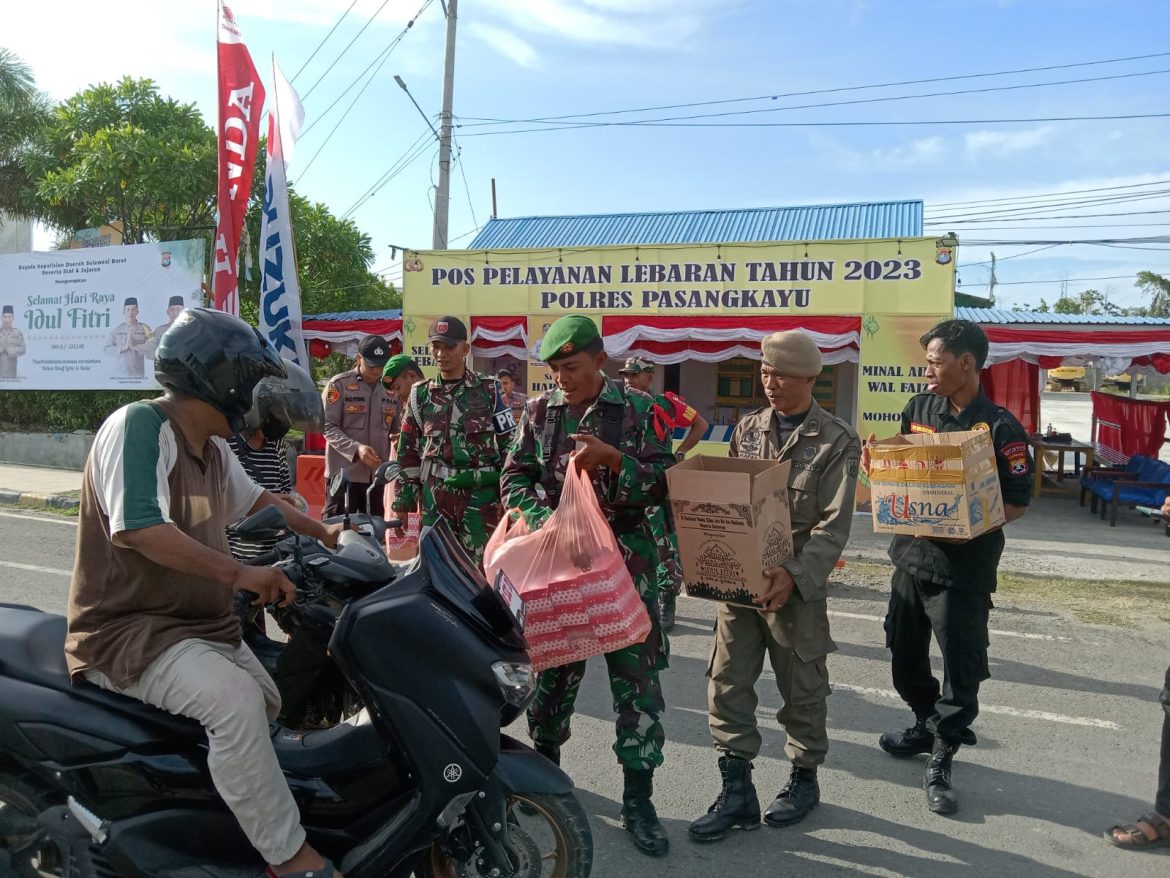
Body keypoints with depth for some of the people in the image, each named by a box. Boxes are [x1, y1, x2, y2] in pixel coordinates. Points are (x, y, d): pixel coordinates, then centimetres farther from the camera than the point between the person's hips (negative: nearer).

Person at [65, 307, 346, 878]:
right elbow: (137, 528, -31)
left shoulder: (211, 446, 9)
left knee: (270, 707, 15)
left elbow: (252, 499, 25)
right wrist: (240, 573, -32)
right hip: (128, 632, -10)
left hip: (202, 626, 10)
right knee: (235, 700, -29)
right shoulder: (138, 425, -19)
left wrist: (322, 533, 19)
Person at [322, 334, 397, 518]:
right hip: (343, 473, -4)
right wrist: (356, 448, -21)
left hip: (379, 474, 4)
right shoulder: (338, 384, -2)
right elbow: (328, 426, -8)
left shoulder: (391, 390, 12)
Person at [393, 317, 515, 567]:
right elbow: (407, 451, 12)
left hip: (481, 495, -2)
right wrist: (402, 502, 8)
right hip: (434, 496, 3)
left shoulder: (489, 390, 3)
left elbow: (509, 443, 3)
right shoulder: (420, 395, 10)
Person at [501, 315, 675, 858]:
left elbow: (664, 483, -5)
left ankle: (638, 799, 13)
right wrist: (545, 518, -14)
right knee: (552, 665, 15)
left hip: (626, 557, -2)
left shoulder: (638, 409, -3)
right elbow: (514, 478, 4)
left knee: (637, 676, 1)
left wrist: (612, 458, -20)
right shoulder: (539, 411, 4)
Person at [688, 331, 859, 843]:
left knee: (802, 689, 12)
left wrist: (794, 575, -23)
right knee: (727, 684, 4)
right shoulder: (747, 429, 9)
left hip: (797, 585, -4)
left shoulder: (837, 441, -5)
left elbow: (834, 523, -12)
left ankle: (804, 777, 34)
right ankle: (737, 789, 17)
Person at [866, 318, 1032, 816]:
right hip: (911, 555, 6)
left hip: (964, 567, -6)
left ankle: (940, 764, 17)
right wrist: (877, 462, -7)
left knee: (962, 667, 2)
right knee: (905, 654, 17)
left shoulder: (999, 427, -12)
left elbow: (1018, 502, -9)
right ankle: (927, 725, 41)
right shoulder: (918, 409, 5)